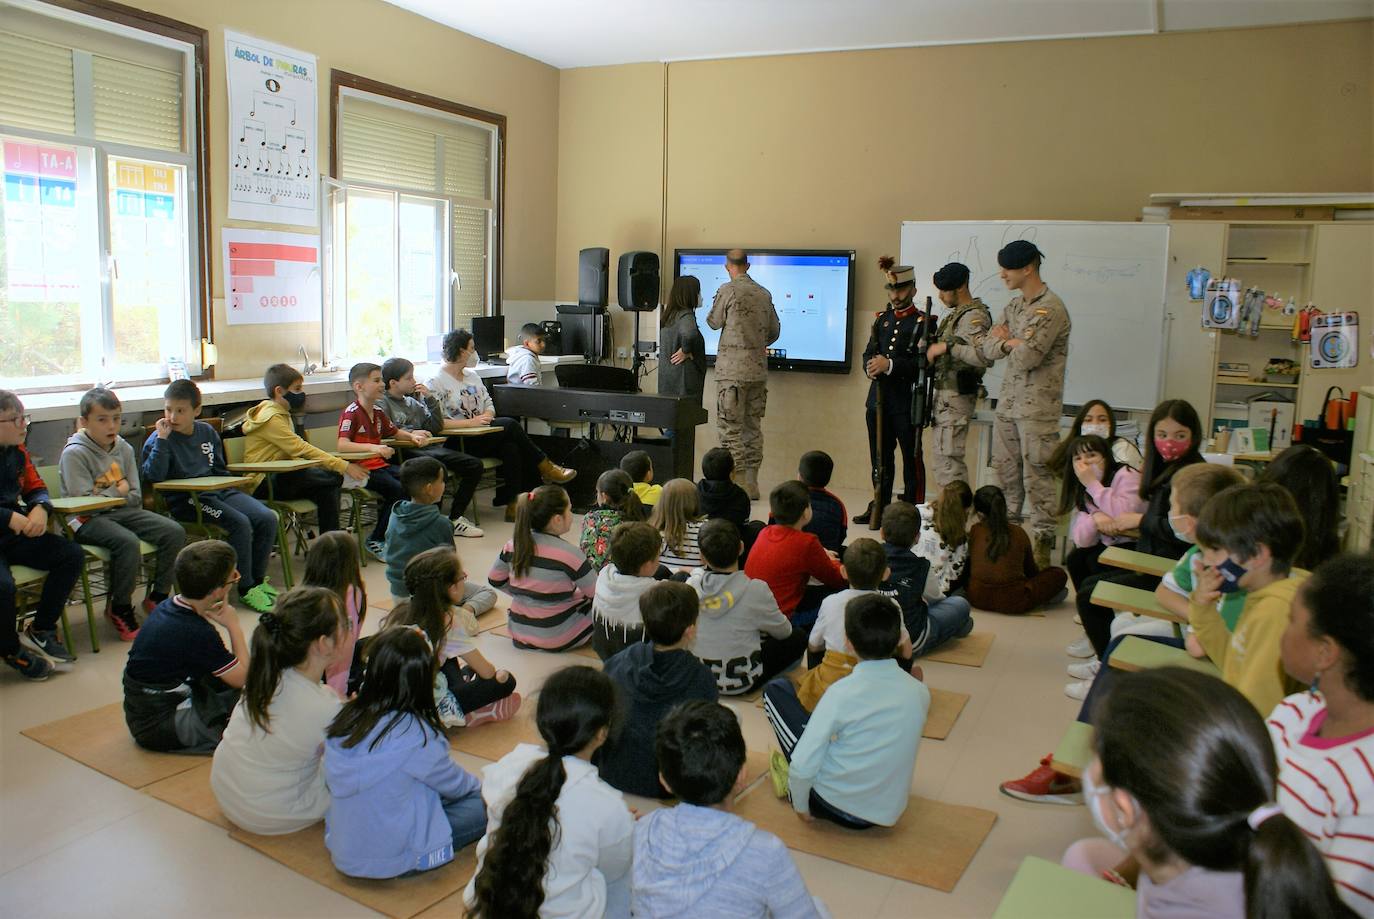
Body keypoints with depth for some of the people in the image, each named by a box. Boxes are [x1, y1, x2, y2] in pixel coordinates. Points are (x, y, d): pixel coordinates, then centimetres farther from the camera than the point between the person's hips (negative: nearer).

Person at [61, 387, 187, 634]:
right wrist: (117, 492, -5)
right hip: (88, 521, -6)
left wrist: (105, 496, -7)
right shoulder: (74, 453, -9)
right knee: (128, 542, -34)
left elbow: (135, 496, 9)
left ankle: (157, 597, 2)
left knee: (174, 532, -12)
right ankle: (120, 609, -15)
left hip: (123, 511, 6)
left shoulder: (124, 448, 9)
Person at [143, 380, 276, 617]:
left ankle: (257, 579, 1)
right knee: (239, 523, -28)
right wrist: (162, 438, -19)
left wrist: (232, 488, 11)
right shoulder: (160, 438, -3)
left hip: (218, 491, 6)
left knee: (267, 518, -13)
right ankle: (246, 588, -15)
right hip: (186, 500, -6)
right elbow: (154, 476, -19)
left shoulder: (207, 432, 13)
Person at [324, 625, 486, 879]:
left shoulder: (345, 718, -8)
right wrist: (479, 785, 17)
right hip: (389, 861, -5)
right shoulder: (414, 734, -25)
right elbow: (452, 783, -8)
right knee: (484, 805, 3)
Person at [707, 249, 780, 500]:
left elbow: (713, 322, 3)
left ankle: (737, 485, -5)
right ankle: (751, 485, 14)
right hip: (758, 368, 6)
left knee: (731, 429, -3)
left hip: (732, 368, -6)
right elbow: (774, 330, 15)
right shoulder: (764, 294, 9)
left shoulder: (727, 290, -7)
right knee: (753, 426, 10)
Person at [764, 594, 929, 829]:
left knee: (776, 689, 4)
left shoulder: (842, 693, -22)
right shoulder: (920, 692, -9)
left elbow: (803, 766, -22)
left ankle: (793, 783, 14)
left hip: (834, 804, -5)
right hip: (888, 813, 5)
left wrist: (800, 806, -3)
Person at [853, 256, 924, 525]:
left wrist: (890, 365, -23)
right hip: (878, 399, 6)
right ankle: (880, 507, 21)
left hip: (907, 402, -5)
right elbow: (868, 354, 11)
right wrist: (871, 367, -11)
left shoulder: (923, 322, -4)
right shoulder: (882, 319, 15)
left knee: (911, 458, 2)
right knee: (880, 457, 11)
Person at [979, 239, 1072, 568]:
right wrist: (1014, 343, -11)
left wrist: (1006, 338, -2)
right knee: (1005, 471, 13)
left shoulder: (1051, 308, -14)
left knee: (1037, 477, -4)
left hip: (1037, 408, -8)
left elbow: (1027, 358, -21)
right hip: (1008, 402, 8)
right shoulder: (1014, 305, 13)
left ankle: (1043, 542, 4)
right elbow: (989, 348, 9)